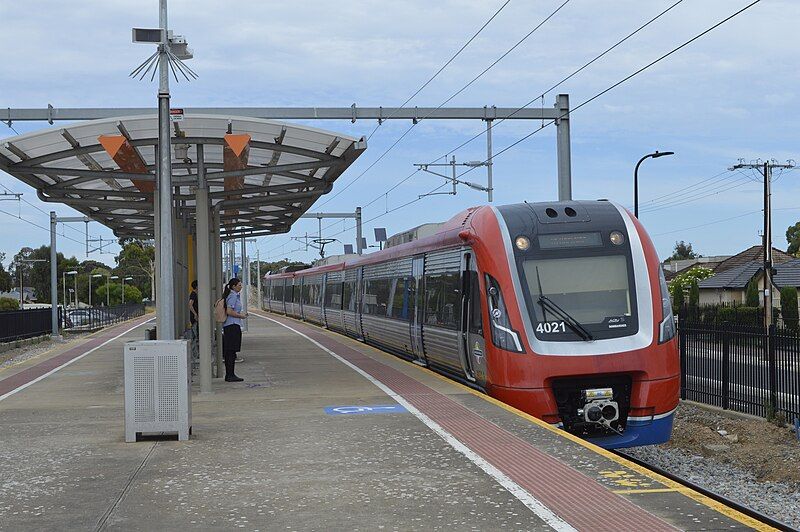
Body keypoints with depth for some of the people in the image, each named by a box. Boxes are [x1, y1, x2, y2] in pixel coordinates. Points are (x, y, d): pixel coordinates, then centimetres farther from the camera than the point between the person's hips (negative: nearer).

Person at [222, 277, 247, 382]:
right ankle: (231, 375, -7)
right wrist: (240, 316, -9)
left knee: (228, 352, 10)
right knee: (231, 352, -8)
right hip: (233, 325, -10)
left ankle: (229, 375, 14)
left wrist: (240, 314, 18)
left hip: (227, 326, 10)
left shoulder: (230, 295, 18)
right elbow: (229, 311, -21)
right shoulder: (233, 296, -12)